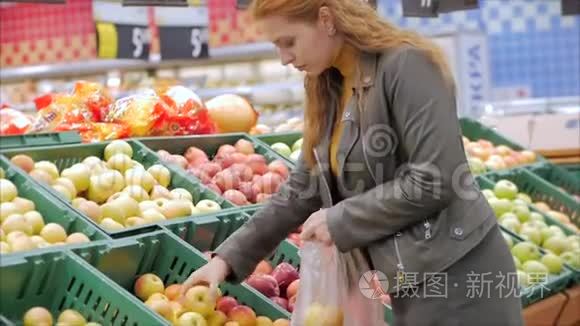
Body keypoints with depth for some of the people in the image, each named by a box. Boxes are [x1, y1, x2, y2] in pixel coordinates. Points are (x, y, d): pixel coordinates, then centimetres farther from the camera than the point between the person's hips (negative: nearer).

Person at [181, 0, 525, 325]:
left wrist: (339, 221, -14)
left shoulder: (407, 65, -16)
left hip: (457, 276, -8)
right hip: (409, 278, 8)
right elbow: (303, 188, 14)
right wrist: (230, 257, 10)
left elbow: (434, 180, -22)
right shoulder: (329, 89, 9)